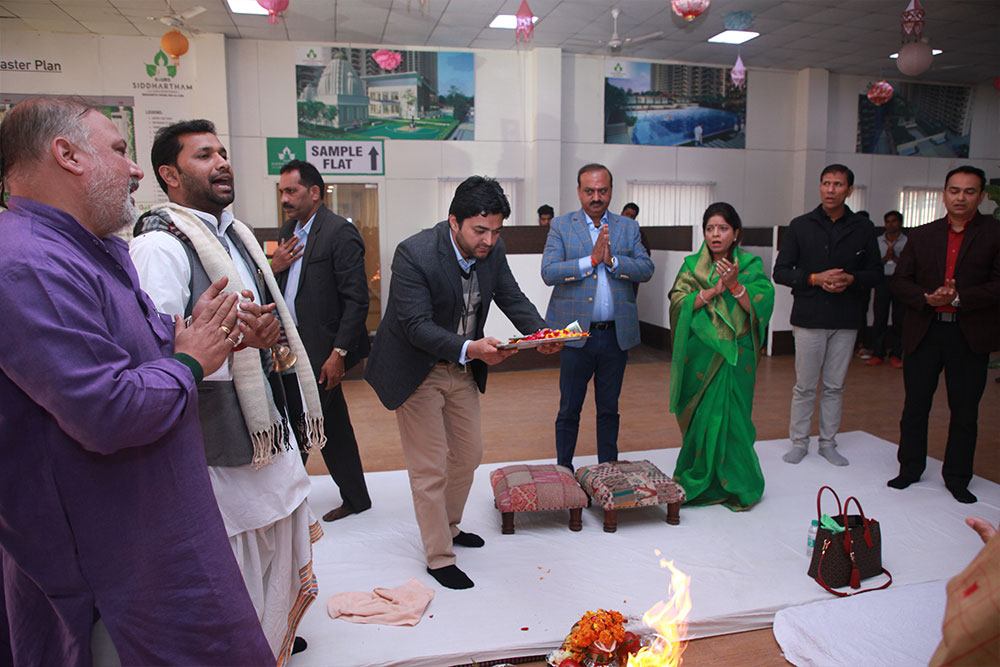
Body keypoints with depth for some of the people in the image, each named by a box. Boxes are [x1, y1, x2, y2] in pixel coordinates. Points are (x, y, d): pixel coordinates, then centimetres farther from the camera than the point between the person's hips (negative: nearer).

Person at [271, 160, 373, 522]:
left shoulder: (340, 233, -13)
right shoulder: (289, 230, 13)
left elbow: (357, 300, -17)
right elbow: (283, 288, 19)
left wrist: (338, 353, -20)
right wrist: (274, 267, -2)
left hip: (323, 349, -8)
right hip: (297, 345, 9)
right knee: (332, 424, 16)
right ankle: (355, 498, 29)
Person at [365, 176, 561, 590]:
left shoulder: (492, 250, -8)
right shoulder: (414, 254, -28)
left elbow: (512, 298, -2)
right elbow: (417, 326, -31)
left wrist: (540, 331, -22)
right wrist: (470, 349, -44)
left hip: (462, 369, 7)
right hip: (417, 371, -7)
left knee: (468, 454, 18)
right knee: (430, 467, 1)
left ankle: (449, 527, 42)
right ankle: (439, 558, 19)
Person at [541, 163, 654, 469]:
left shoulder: (628, 227, 10)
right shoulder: (561, 226, 3)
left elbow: (646, 269, -1)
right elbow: (548, 272, -10)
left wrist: (612, 260, -15)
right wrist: (592, 260, -16)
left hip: (617, 334, 2)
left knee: (609, 409, 14)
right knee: (569, 410, 6)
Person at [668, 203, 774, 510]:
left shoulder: (752, 264, 4)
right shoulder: (692, 265, 7)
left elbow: (762, 304, -7)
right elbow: (678, 301, -7)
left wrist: (734, 285, -20)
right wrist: (713, 290, -16)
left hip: (736, 355, -1)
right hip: (701, 354, 1)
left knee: (731, 416, 0)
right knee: (701, 417, 3)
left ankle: (736, 486, 17)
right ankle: (699, 483, 18)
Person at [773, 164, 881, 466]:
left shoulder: (863, 228, 7)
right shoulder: (800, 226, 2)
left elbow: (876, 272, 10)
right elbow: (781, 271, 1)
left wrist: (851, 279, -11)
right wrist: (815, 278, -14)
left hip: (846, 319, 2)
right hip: (809, 317, -2)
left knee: (835, 386, 9)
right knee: (805, 386, 3)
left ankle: (828, 442, 22)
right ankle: (799, 442, 16)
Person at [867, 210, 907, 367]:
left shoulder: (907, 242, 6)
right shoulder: (878, 241, 12)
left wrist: (895, 257, -14)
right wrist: (886, 257, -11)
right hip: (882, 280, 1)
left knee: (899, 319, 0)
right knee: (879, 318, -1)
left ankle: (895, 355, 7)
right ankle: (878, 353, 5)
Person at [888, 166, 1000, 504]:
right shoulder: (922, 235, 8)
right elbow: (900, 279, 5)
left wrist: (958, 297, -19)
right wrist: (926, 298, -12)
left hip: (971, 336, -2)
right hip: (923, 332, 2)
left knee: (965, 410, 7)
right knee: (915, 405, 10)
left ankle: (957, 477, 22)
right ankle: (910, 468, 25)